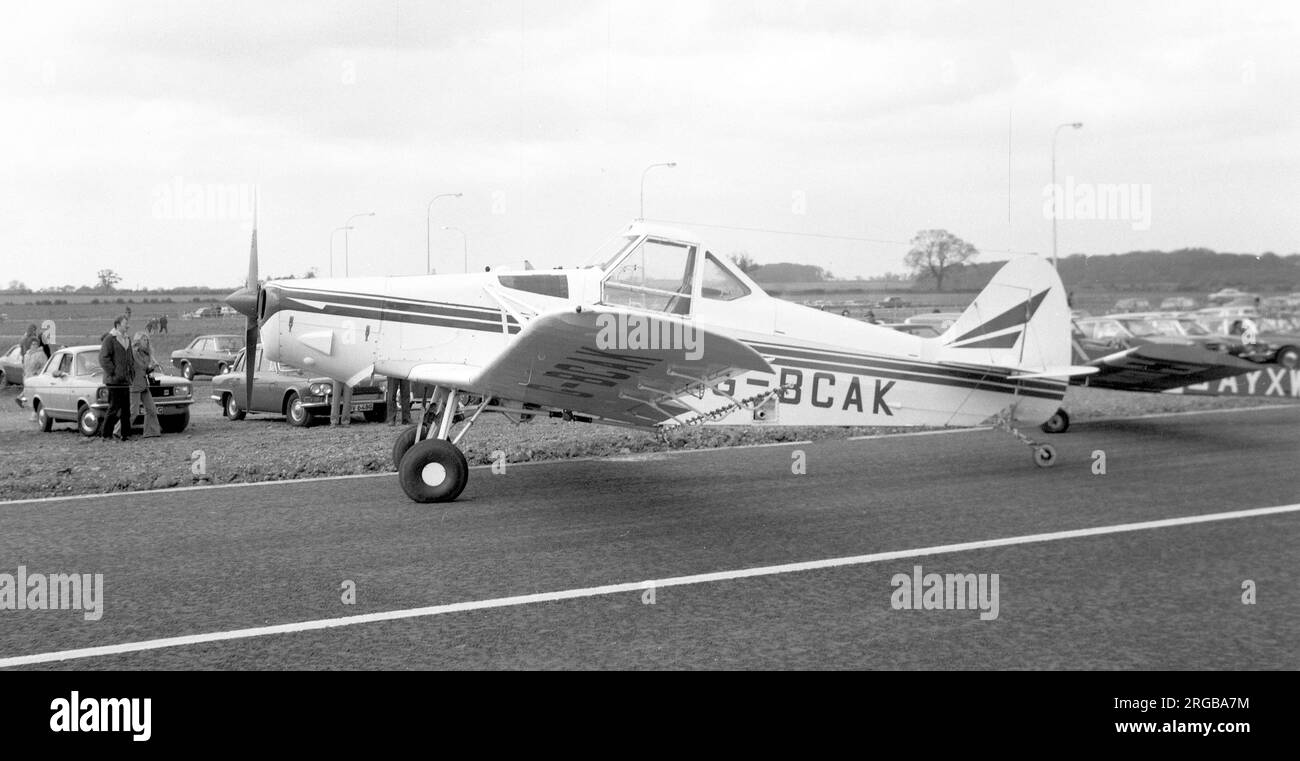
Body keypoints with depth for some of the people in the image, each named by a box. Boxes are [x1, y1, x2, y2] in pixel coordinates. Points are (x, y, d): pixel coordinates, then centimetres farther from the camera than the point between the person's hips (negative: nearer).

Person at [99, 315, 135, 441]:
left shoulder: (127, 340, 17)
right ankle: (107, 435, 2)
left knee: (126, 408, 7)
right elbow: (103, 358, -13)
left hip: (125, 381, 7)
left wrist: (131, 370, 12)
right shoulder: (109, 339, -7)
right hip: (114, 382, -7)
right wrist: (114, 373, -16)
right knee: (114, 409, -6)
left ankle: (126, 435, 12)